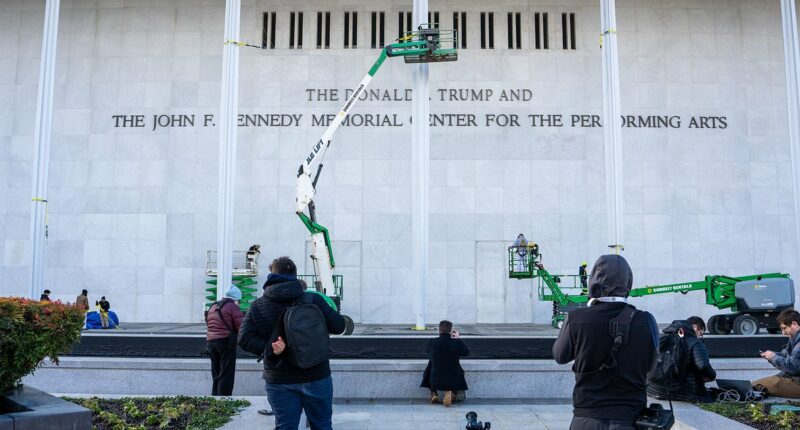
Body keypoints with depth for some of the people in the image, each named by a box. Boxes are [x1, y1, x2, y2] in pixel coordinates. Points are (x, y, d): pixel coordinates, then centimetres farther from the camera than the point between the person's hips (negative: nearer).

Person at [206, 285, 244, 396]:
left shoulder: (213, 307, 17)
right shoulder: (233, 307, -7)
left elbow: (208, 324, 18)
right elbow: (241, 327, -13)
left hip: (210, 341, 7)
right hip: (226, 342, -7)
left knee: (216, 374, 17)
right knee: (226, 375, -2)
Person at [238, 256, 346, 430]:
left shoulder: (257, 306, -1)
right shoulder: (313, 300, -8)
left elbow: (245, 338, -8)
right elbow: (338, 326, -7)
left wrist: (269, 349, -13)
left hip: (279, 382, 1)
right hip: (316, 377, -1)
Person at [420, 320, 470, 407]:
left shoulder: (432, 342, -10)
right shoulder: (457, 343, -12)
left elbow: (427, 352, 13)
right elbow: (466, 352, 9)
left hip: (435, 382, 1)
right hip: (453, 382, -1)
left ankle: (434, 394, 23)